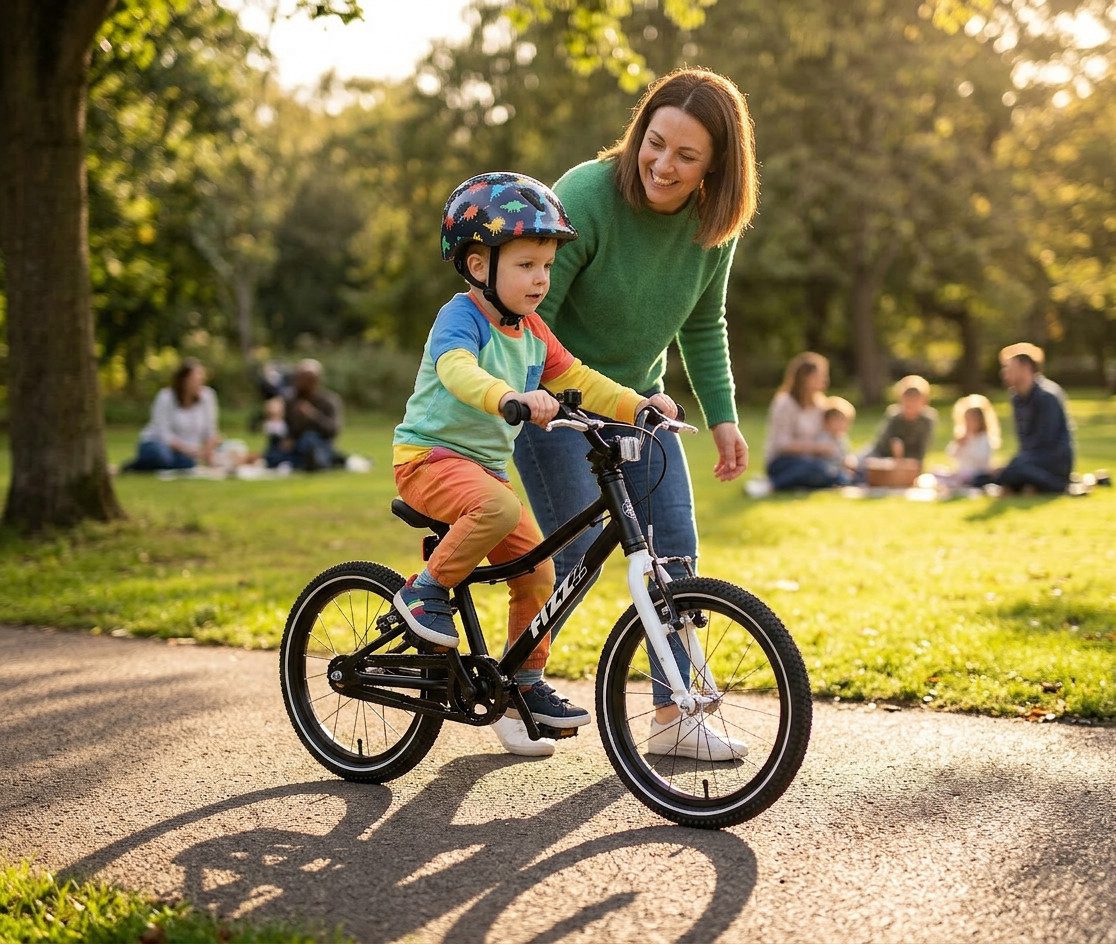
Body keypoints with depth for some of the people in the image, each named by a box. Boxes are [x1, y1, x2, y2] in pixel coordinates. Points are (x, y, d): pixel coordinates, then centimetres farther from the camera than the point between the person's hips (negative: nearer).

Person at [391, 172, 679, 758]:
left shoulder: (532, 332, 9)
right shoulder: (461, 318, -16)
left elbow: (578, 380, 9)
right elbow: (458, 370, -37)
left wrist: (637, 404, -8)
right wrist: (511, 397, -56)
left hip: (488, 464, 8)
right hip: (430, 457, -8)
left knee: (538, 572, 2)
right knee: (499, 508, -37)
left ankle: (526, 683, 18)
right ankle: (426, 589, -15)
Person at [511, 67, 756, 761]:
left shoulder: (714, 224, -6)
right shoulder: (586, 197, -24)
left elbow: (703, 326, 8)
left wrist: (723, 417, 3)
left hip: (637, 398, 6)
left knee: (675, 550, -2)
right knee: (577, 549, -10)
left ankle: (673, 716, 8)